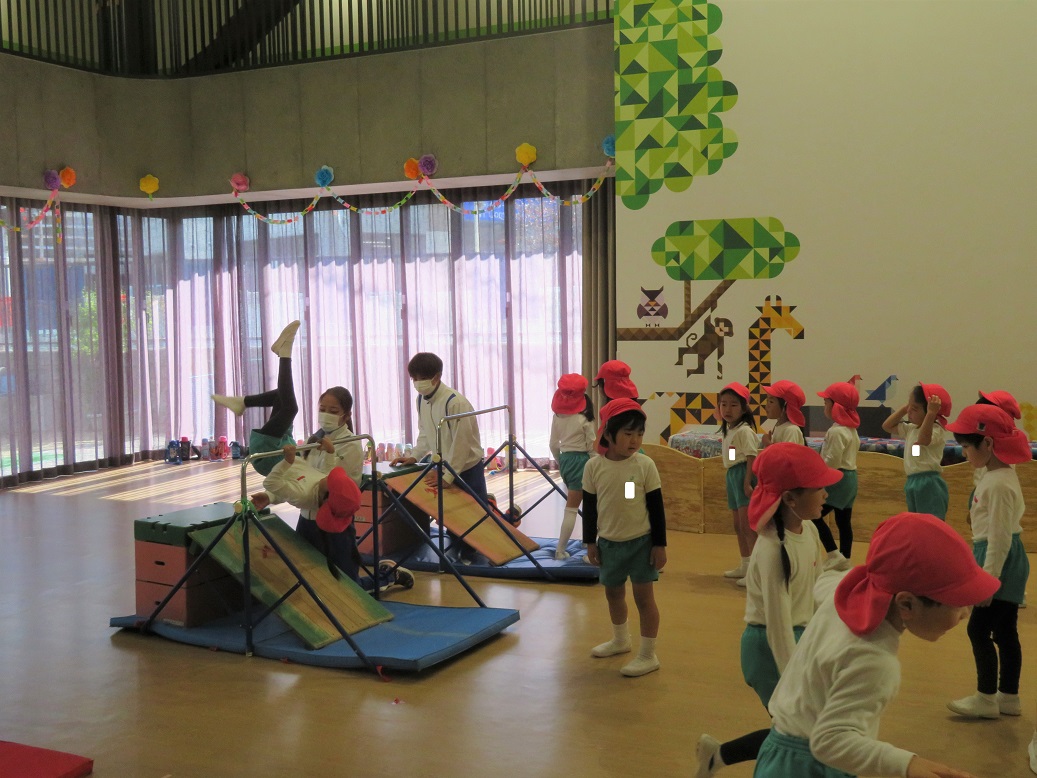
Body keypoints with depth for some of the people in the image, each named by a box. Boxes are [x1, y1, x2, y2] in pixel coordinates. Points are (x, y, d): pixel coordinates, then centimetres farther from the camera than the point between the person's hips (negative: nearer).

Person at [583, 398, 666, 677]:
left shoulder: (645, 465, -12)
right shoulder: (594, 466, -8)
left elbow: (656, 508, -6)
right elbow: (589, 507, 2)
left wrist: (660, 544, -6)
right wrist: (590, 542, 5)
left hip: (641, 542, -3)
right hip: (609, 542, 4)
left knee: (643, 596, 1)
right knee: (613, 592, 20)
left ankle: (648, 655, 13)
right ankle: (620, 639, 43)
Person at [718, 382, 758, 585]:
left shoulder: (744, 430, -15)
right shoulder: (728, 430, 14)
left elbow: (751, 457, -19)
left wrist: (747, 483, -24)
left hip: (743, 474, -10)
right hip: (732, 475, 10)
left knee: (747, 525, -12)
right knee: (737, 525, 16)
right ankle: (744, 566, 27)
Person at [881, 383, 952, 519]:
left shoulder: (937, 430, -15)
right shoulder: (912, 428, 13)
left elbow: (923, 439, -36)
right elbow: (887, 426, 19)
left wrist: (931, 413, -39)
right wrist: (905, 408, 11)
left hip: (930, 484, -10)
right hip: (913, 483, 10)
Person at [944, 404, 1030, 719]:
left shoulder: (999, 483, -21)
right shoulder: (997, 476, 10)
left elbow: (1000, 535, -22)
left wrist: (989, 577, -20)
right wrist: (987, 571, 24)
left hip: (1002, 561, -10)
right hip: (1007, 562, 10)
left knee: (979, 629, -4)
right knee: (1005, 631, 14)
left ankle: (986, 698, 5)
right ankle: (1008, 697, 21)